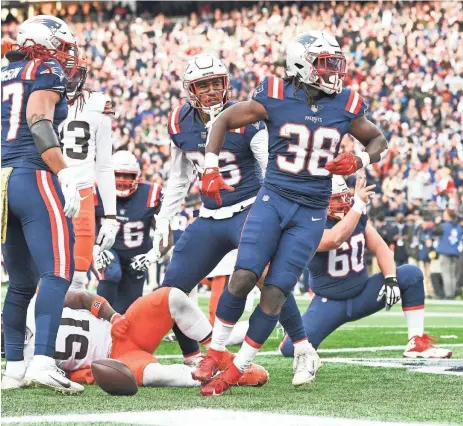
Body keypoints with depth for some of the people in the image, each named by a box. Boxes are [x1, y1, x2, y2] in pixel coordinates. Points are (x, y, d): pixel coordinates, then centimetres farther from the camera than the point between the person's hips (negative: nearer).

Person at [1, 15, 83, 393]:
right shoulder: (47, 72, 0)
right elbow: (39, 124, -14)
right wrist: (65, 174, -18)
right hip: (33, 179, -8)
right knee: (58, 272, -13)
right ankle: (43, 362, -27)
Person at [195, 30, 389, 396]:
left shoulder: (345, 106, 0)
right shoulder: (275, 98, -6)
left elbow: (379, 141, 16)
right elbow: (224, 121, 4)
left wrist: (358, 162, -5)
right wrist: (211, 170, -4)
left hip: (312, 212, 1)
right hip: (273, 199, -1)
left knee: (275, 294, -3)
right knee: (243, 277, -14)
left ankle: (236, 371, 8)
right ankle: (215, 353, 7)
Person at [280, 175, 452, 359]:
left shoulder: (358, 217, 0)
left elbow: (380, 247, 1)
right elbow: (335, 239, -41)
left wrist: (390, 278, -16)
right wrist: (359, 204, -43)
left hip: (362, 295, 5)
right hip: (329, 302, -5)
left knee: (412, 274, -12)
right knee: (292, 348, -24)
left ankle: (417, 343, -11)